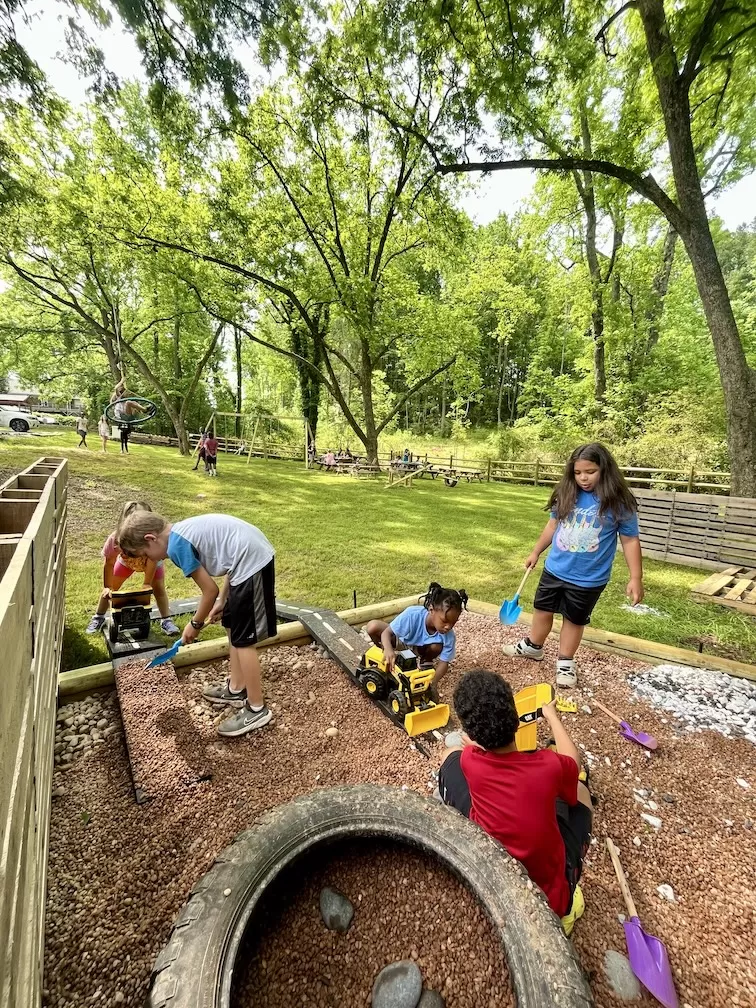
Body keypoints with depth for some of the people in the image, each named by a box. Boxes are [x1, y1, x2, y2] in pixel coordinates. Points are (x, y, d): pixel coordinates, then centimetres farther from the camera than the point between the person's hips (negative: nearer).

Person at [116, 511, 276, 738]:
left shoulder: (176, 544, -11)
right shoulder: (185, 531, 17)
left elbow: (210, 590, -7)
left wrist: (195, 625, 10)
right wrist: (222, 601, 21)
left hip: (251, 563, -10)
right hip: (255, 557, 10)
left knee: (243, 639, 2)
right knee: (233, 627, 22)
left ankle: (257, 709, 17)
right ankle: (236, 690, 38)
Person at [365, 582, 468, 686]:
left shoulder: (449, 636, -30)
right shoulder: (412, 614, -39)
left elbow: (444, 663, -22)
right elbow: (387, 632, -33)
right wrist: (388, 650, -55)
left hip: (419, 649, 2)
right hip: (401, 640, -1)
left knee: (436, 647, -35)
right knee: (372, 626, -30)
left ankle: (426, 661, 2)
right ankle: (387, 660, -2)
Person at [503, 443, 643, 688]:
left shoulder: (618, 503, -15)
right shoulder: (566, 494, -5)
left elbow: (630, 540, -9)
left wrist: (636, 578, -11)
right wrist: (536, 551, 14)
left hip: (589, 578, -3)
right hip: (554, 569, 4)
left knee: (575, 620, 15)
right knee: (543, 609, 19)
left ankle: (565, 663, 36)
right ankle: (533, 646, 43)